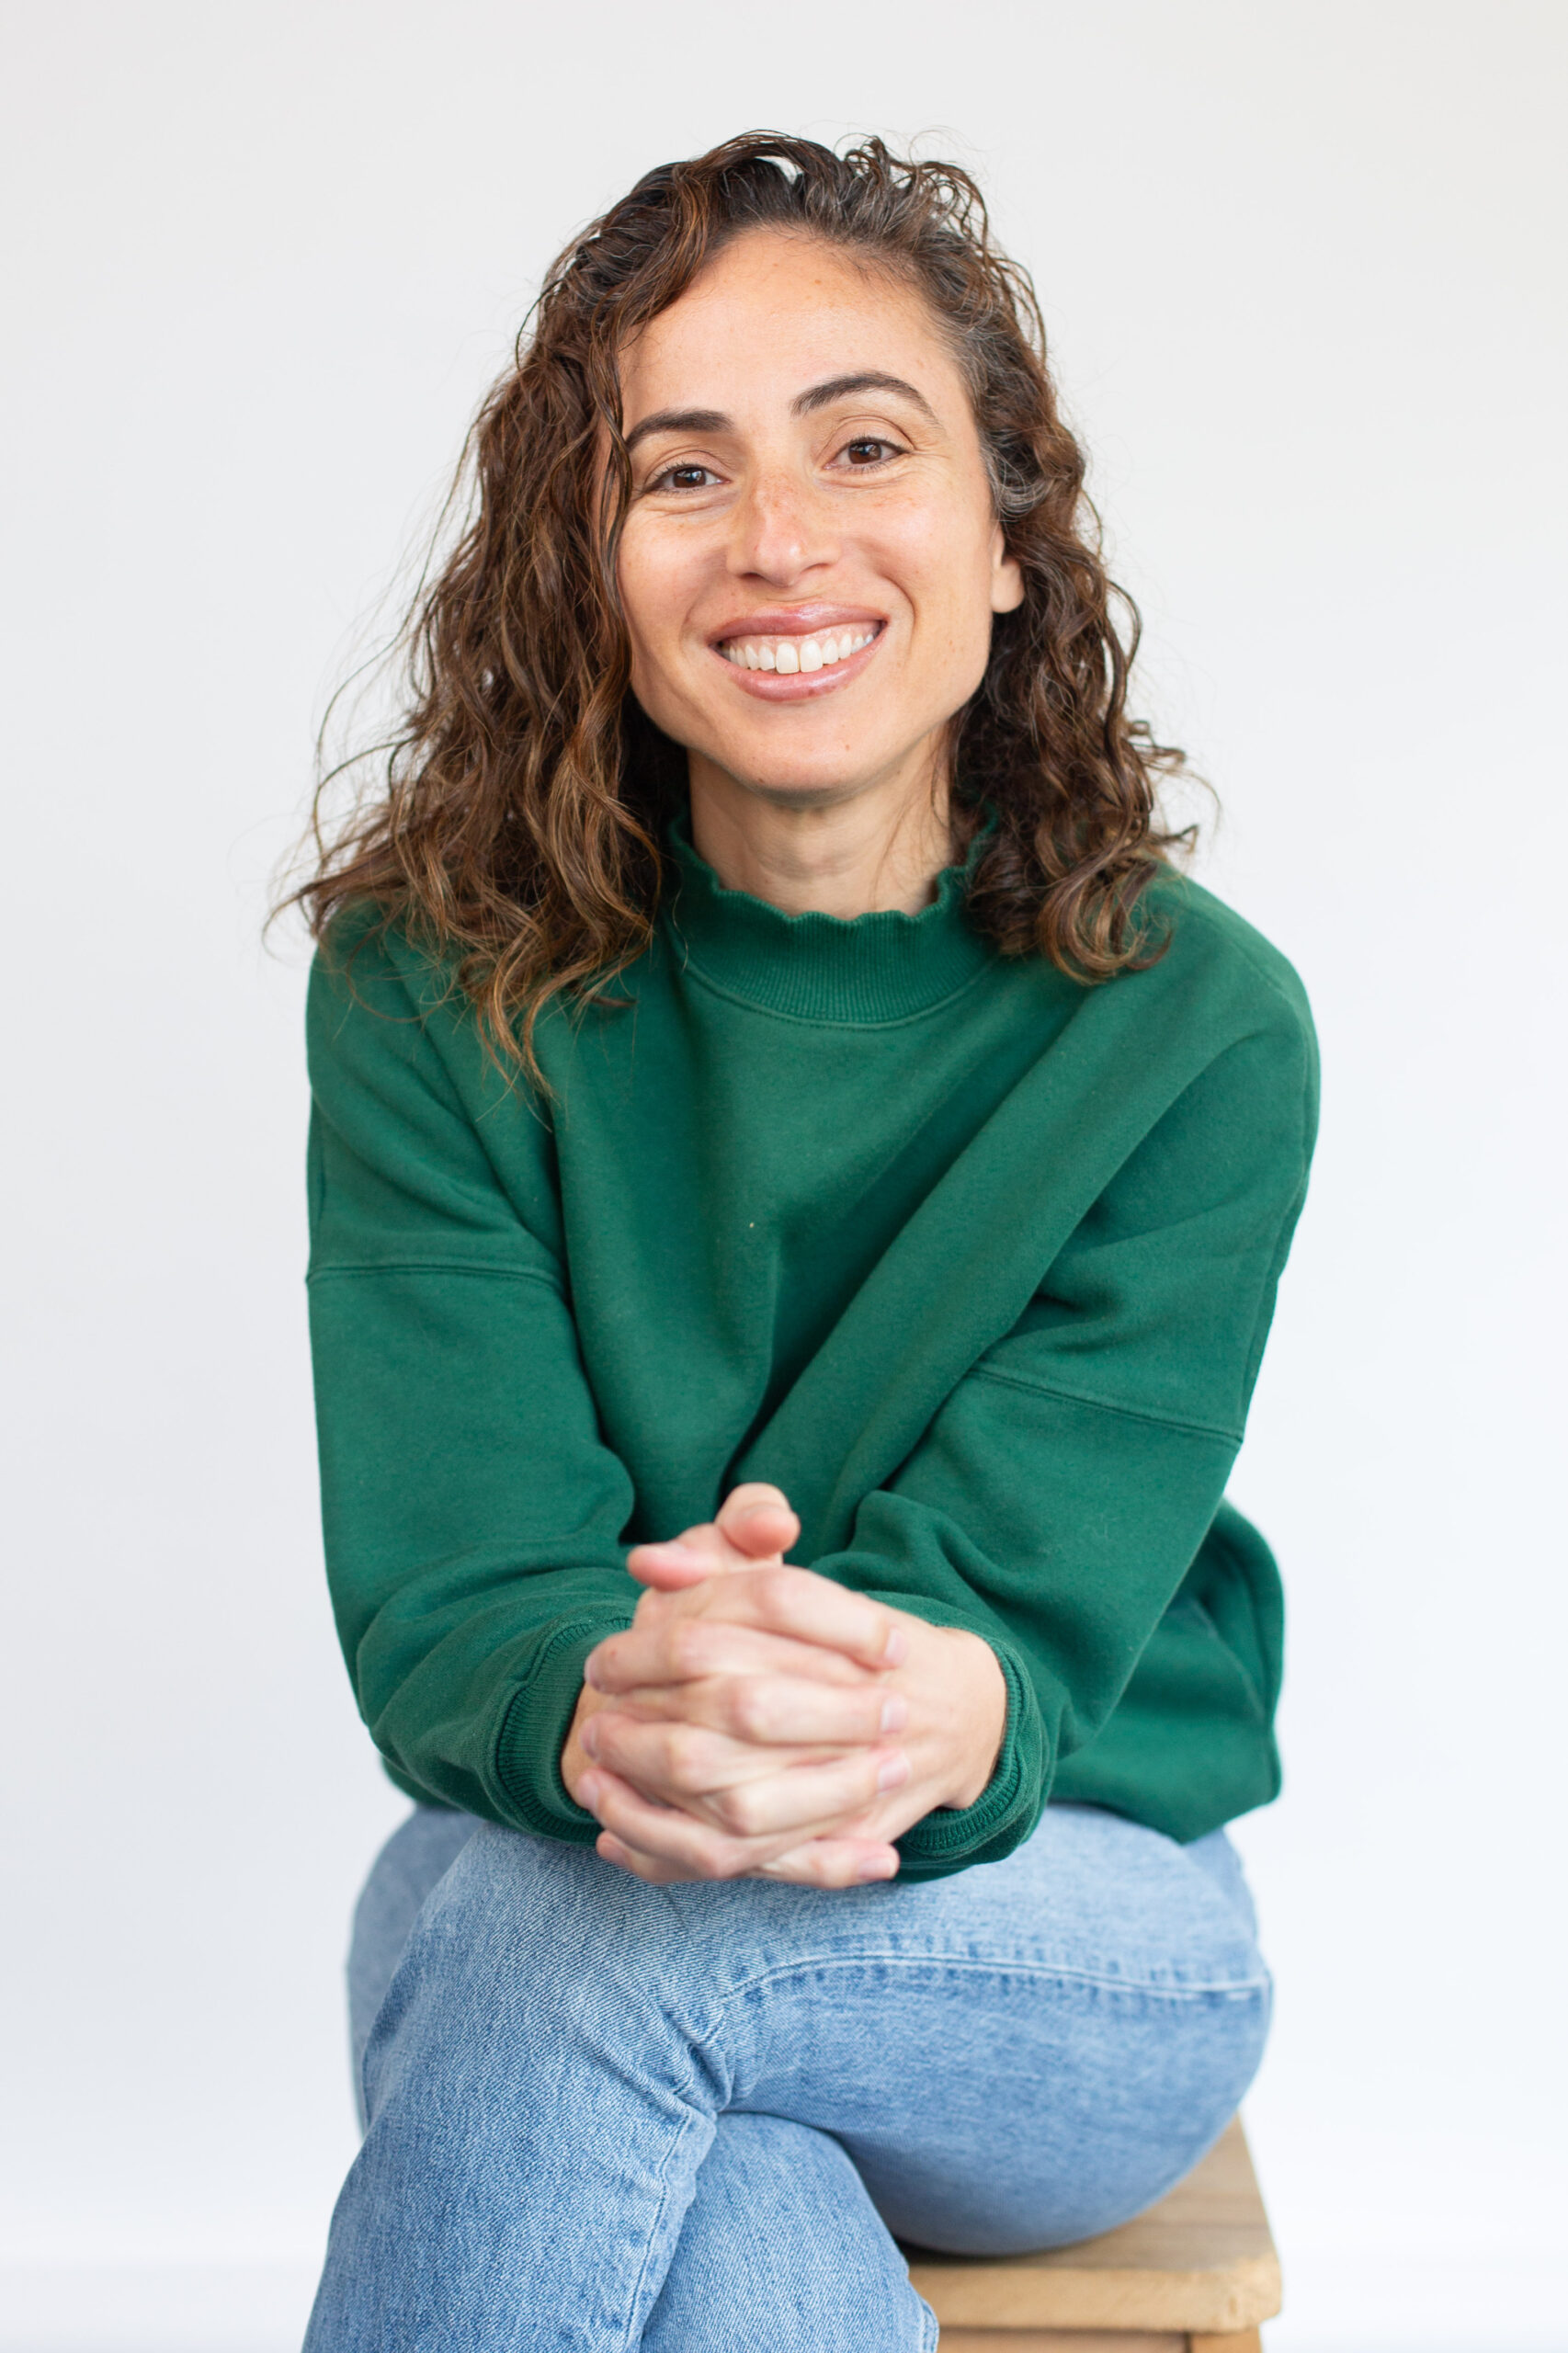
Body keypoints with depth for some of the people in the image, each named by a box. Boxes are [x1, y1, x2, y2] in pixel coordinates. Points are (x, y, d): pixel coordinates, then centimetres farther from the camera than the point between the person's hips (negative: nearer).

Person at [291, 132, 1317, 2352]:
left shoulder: (1195, 1025, -9)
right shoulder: (433, 992, -7)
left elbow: (1026, 1588, -17)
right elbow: (442, 1600, -14)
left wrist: (927, 1716, -43)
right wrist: (604, 1705, -39)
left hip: (1068, 1945, 1)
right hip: (527, 1884, 0)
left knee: (553, 1945, -31)